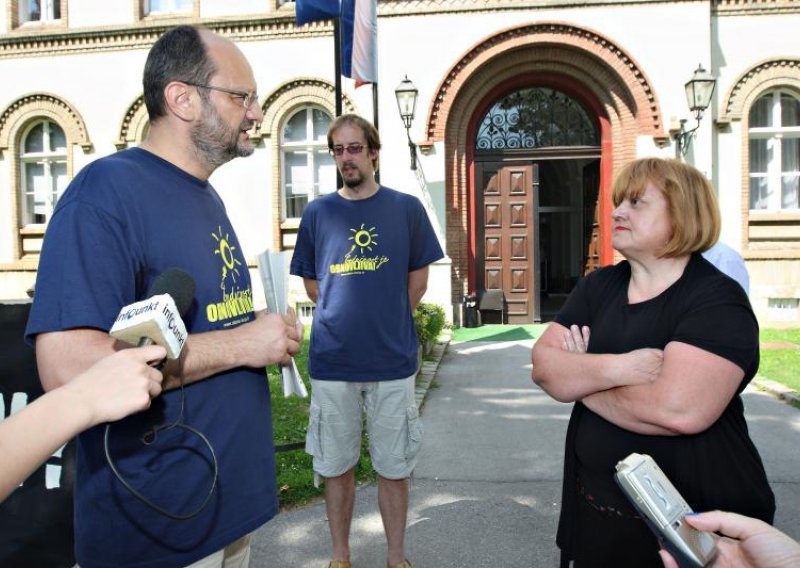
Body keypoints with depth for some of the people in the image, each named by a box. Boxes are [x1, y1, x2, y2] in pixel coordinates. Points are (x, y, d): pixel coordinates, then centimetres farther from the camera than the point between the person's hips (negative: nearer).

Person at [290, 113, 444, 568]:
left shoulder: (406, 208, 1)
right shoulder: (317, 212, 4)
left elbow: (418, 280, 7)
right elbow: (311, 283, 11)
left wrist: (388, 321, 3)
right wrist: (346, 315, 2)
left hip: (393, 360, -1)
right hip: (332, 362, 1)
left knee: (394, 467, 10)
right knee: (336, 466, 13)